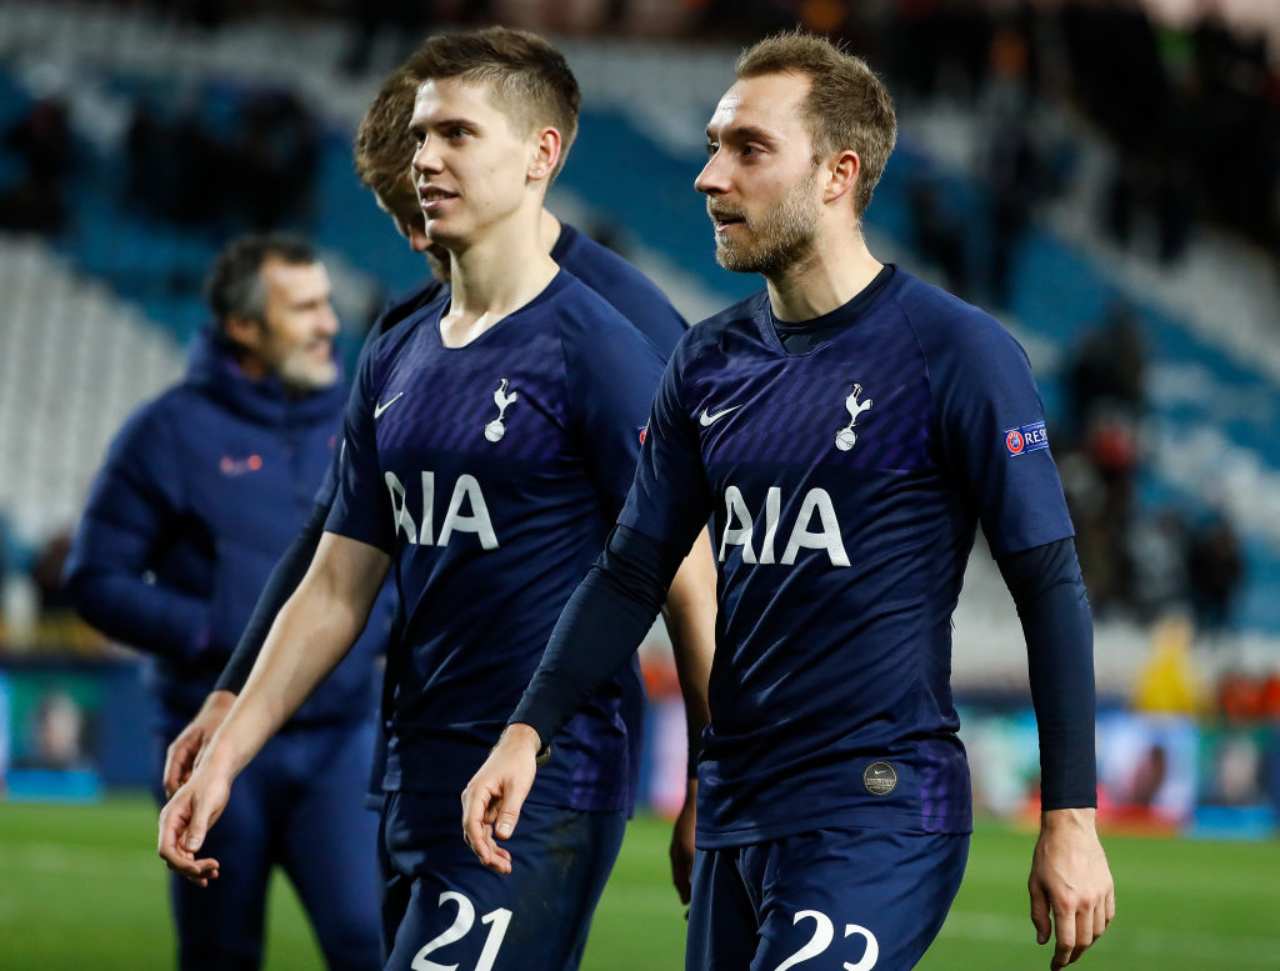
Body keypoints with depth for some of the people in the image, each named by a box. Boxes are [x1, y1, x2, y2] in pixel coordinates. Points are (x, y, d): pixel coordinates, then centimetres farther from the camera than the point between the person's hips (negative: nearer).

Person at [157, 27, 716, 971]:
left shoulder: (600, 350, -9)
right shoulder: (396, 362, 14)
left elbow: (687, 587, -9)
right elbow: (336, 589, 17)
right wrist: (224, 755, 10)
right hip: (423, 787, 8)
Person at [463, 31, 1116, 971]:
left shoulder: (955, 352, -8)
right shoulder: (708, 363, 10)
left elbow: (1050, 589, -7)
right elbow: (633, 570, 15)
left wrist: (1070, 822, -10)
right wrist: (528, 733, 1)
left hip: (880, 814, -7)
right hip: (734, 810, 7)